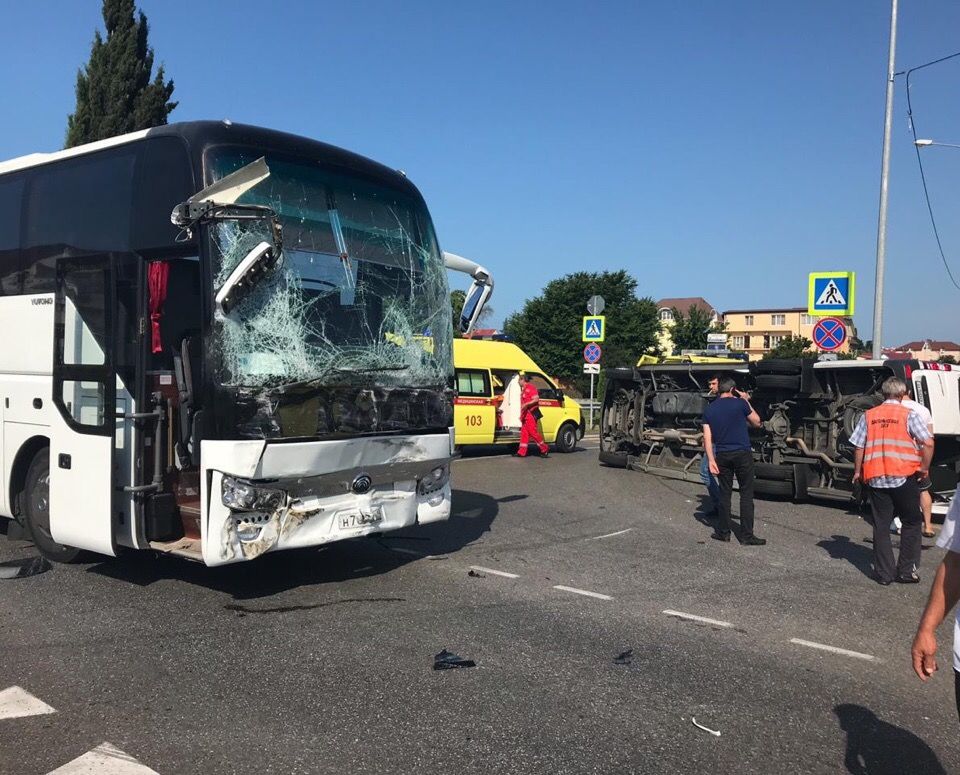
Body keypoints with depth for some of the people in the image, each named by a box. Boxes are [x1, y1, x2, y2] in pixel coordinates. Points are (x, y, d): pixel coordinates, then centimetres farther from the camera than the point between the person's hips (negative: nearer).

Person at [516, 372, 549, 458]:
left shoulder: (530, 387, -10)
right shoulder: (524, 389, 21)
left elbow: (536, 399, -20)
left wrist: (526, 404, -27)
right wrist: (521, 414, 24)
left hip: (531, 414, -10)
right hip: (525, 414, 10)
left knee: (533, 432, -11)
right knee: (524, 432, 6)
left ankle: (544, 449, -1)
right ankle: (522, 452, 6)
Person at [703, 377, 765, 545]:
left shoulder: (709, 410, 6)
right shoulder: (740, 403, -4)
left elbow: (707, 438, 1)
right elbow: (757, 423, 10)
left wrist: (711, 460, 1)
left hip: (722, 455, 4)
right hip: (742, 454, -3)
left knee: (725, 493, 12)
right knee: (746, 494, 2)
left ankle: (723, 532, 15)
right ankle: (747, 535, 1)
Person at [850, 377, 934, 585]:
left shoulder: (868, 416, 4)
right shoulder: (909, 415, -4)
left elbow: (858, 447, 3)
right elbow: (928, 443, -12)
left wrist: (857, 472, 14)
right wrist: (924, 468, 1)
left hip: (875, 479, 3)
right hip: (904, 477, -2)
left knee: (881, 525, 9)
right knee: (911, 523, 13)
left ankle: (884, 573, 12)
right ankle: (907, 571, 13)